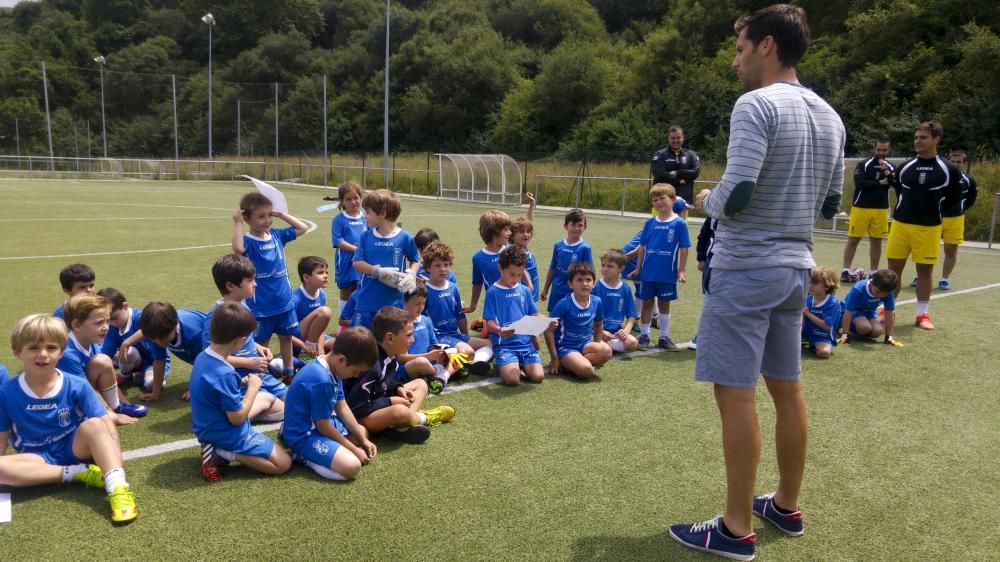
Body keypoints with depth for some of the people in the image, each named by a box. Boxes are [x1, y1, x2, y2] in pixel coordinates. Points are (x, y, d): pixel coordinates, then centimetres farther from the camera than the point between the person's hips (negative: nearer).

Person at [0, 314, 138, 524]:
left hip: (75, 448, -1)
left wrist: (111, 451, -27)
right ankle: (78, 473, -25)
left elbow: (106, 423, -11)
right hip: (39, 458, 1)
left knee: (94, 425, -34)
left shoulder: (76, 386, -8)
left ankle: (118, 489, -47)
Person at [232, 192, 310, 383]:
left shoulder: (277, 235, 3)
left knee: (286, 337, 18)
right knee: (261, 343, 8)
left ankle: (289, 372, 32)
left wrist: (281, 214, 2)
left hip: (285, 301, 6)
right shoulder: (248, 241, -14)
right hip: (261, 306, -5)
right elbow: (237, 248, -37)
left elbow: (302, 228, 10)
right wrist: (237, 223, -27)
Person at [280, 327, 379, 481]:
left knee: (362, 432, 25)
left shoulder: (333, 368, -1)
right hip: (303, 434, -11)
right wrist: (354, 449, -11)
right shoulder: (321, 380, -30)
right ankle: (304, 456, -6)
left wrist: (363, 440, 6)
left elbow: (342, 407, 8)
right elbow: (324, 427, -21)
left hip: (320, 423, 11)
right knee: (352, 466, -26)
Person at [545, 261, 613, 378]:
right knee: (586, 370, -31)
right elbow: (549, 330, -11)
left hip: (585, 344, 6)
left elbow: (598, 325, 19)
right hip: (565, 347, -6)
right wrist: (554, 359, -11)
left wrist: (596, 348, 12)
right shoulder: (564, 304, -15)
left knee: (606, 351, -26)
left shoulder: (597, 302, 0)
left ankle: (570, 363, -9)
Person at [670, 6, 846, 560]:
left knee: (736, 394, -2)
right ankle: (787, 507, 30)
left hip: (745, 270, -9)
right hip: (794, 268, 9)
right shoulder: (829, 116, 12)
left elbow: (735, 196, -22)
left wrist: (706, 200, -2)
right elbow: (830, 204, 18)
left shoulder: (756, 105, -14)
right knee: (786, 389, 16)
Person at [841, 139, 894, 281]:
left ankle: (873, 272, 15)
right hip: (861, 208, -3)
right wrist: (880, 183, -10)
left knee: (876, 242, 7)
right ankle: (845, 270, 5)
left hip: (881, 210, 3)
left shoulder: (891, 167, 9)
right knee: (853, 240, -1)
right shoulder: (863, 164, -2)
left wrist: (887, 172, -16)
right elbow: (859, 183, -17)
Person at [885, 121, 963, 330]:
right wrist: (909, 206, 10)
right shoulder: (905, 167, 4)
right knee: (894, 268, 4)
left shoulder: (948, 170, -3)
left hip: (929, 228, -2)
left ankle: (922, 314, 17)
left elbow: (955, 198, 7)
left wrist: (935, 208, 2)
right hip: (900, 224, 2)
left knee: (924, 270, 6)